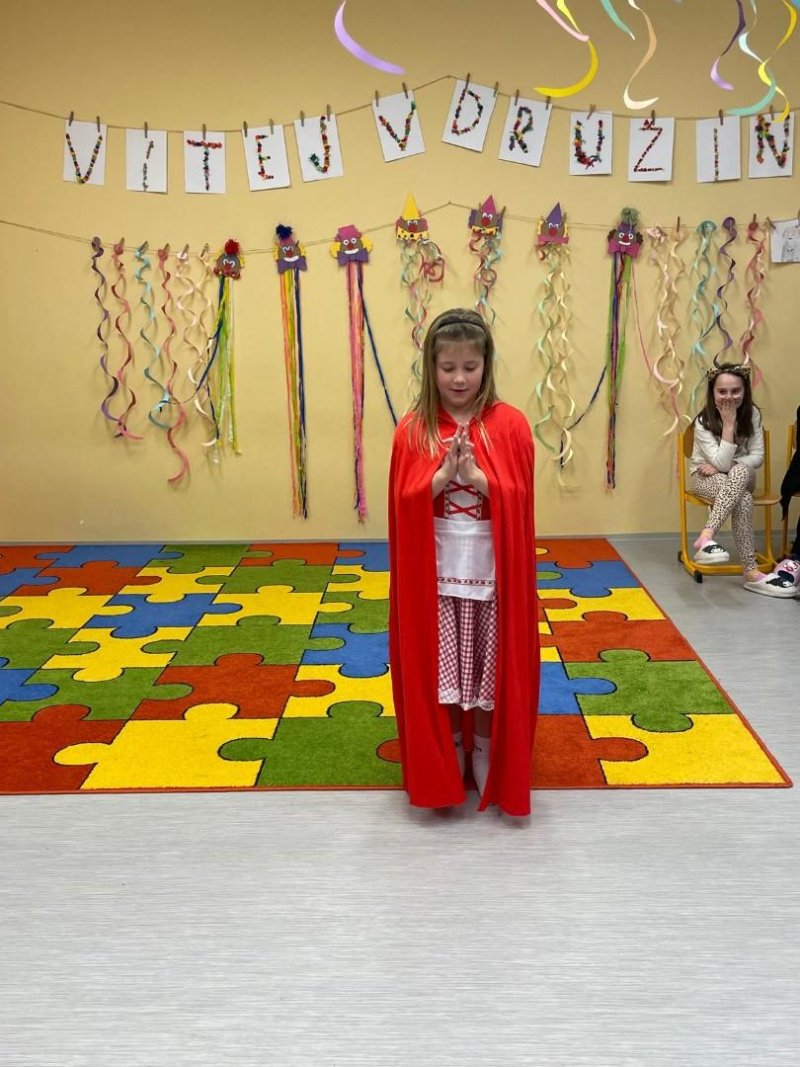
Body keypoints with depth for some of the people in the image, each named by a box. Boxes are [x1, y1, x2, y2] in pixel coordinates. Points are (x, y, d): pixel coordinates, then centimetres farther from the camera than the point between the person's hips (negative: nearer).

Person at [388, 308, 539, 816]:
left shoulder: (509, 423, -3)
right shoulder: (413, 428, -2)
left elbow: (519, 500, -8)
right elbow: (404, 505, -7)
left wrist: (476, 475, -21)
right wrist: (444, 474, -21)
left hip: (493, 572, 0)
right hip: (434, 573, 1)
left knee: (491, 670, 10)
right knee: (438, 672, 9)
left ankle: (488, 761, 27)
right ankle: (443, 767, 26)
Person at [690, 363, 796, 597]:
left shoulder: (752, 414, -8)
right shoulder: (703, 421, -18)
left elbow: (757, 457, -10)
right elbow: (721, 462, -28)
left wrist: (723, 466, -22)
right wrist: (728, 423, -29)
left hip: (741, 476, 3)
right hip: (706, 478, -3)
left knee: (740, 471, -37)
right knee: (743, 500, -36)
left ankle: (707, 537, -46)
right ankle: (751, 572, -43)